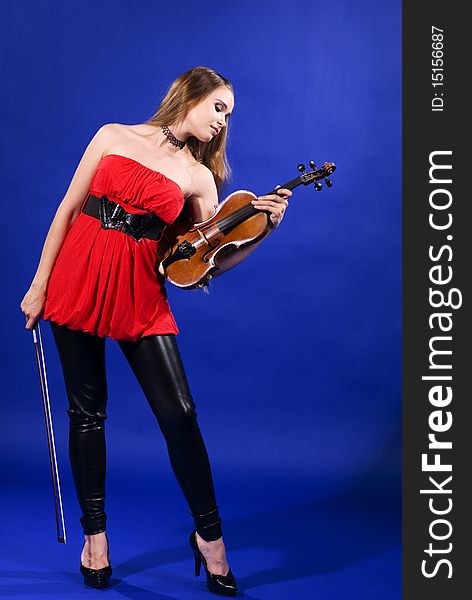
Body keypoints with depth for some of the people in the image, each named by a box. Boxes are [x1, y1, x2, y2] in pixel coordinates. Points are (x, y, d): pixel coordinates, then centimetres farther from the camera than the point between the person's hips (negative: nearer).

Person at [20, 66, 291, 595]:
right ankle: (94, 535, 23)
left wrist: (262, 227, -13)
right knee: (87, 412, 6)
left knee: (179, 414, -7)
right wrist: (39, 285, 0)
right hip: (78, 279, -1)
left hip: (140, 294, 1)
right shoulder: (114, 136, 4)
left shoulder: (198, 176, 6)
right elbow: (68, 210, 4)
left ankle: (209, 535, 11)